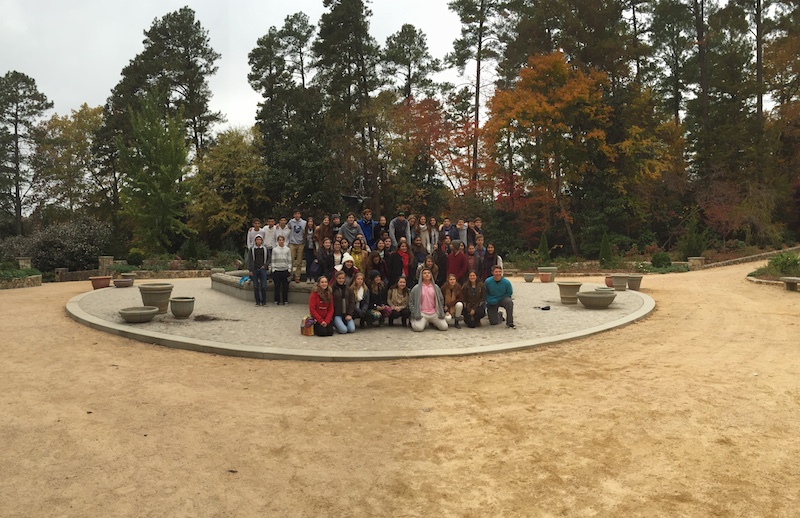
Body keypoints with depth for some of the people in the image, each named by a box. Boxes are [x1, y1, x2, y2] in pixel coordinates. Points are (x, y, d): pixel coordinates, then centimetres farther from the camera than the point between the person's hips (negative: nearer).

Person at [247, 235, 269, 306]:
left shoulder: (265, 249, 7)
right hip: (254, 270, 0)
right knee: (255, 286, 2)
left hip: (262, 269, 0)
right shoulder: (251, 249, 5)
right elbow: (249, 260, 5)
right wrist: (250, 270, -1)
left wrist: (265, 265, -1)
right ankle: (257, 301, 9)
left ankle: (264, 301, 3)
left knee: (263, 286, -5)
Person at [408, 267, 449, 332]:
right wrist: (415, 313, -8)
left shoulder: (436, 287, 8)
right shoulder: (416, 288, -1)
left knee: (444, 327, -10)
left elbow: (441, 300, 16)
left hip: (434, 313, 3)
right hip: (421, 313, -3)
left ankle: (433, 322, 20)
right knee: (418, 328, -27)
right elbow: (411, 302, 2)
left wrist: (441, 312, 6)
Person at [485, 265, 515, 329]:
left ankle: (510, 323, -19)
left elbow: (509, 293, -3)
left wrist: (500, 299, -14)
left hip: (502, 299, 0)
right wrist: (489, 300, -17)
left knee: (509, 302, -36)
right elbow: (484, 293, -1)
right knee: (493, 322, -4)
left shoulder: (506, 282, -18)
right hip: (492, 303, 1)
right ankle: (499, 316, 36)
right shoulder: (488, 281, -17)